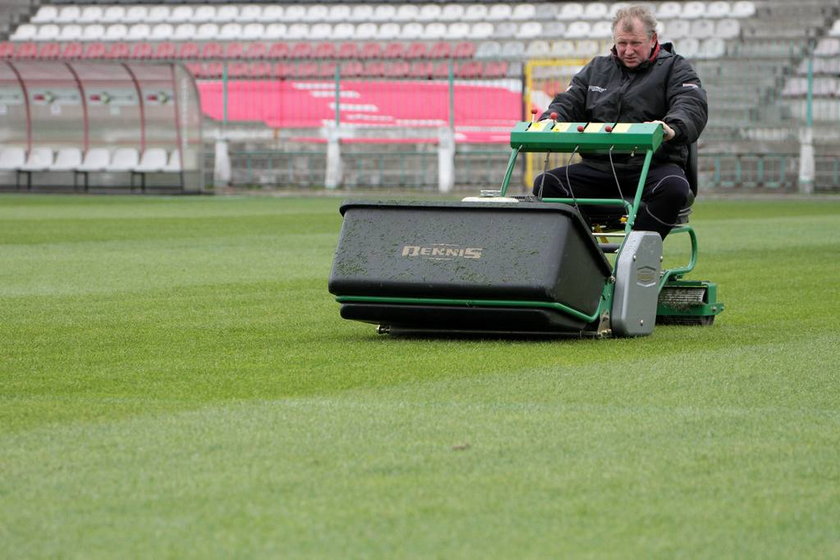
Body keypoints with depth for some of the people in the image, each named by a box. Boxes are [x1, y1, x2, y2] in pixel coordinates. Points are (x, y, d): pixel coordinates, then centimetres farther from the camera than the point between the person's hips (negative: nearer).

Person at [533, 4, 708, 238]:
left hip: (653, 164, -4)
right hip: (598, 165, 4)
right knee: (545, 184, -20)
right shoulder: (597, 68, 22)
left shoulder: (674, 68, 7)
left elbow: (692, 105, -11)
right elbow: (569, 102, 17)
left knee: (673, 189, -38)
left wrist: (673, 128, -36)